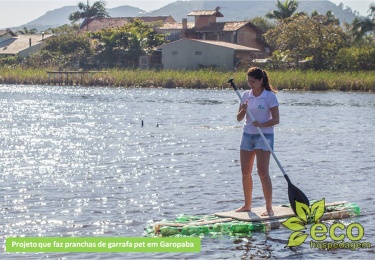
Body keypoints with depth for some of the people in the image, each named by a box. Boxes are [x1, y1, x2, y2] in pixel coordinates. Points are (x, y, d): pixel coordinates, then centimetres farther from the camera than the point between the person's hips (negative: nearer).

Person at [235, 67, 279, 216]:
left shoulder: (270, 96, -8)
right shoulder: (246, 95, 7)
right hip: (247, 135, 6)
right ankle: (247, 205, 20)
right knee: (245, 172, 8)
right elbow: (239, 119, 6)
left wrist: (262, 124, -26)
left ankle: (269, 208, -7)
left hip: (264, 136, -6)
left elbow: (276, 119, -11)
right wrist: (243, 110, -15)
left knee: (263, 172, -12)